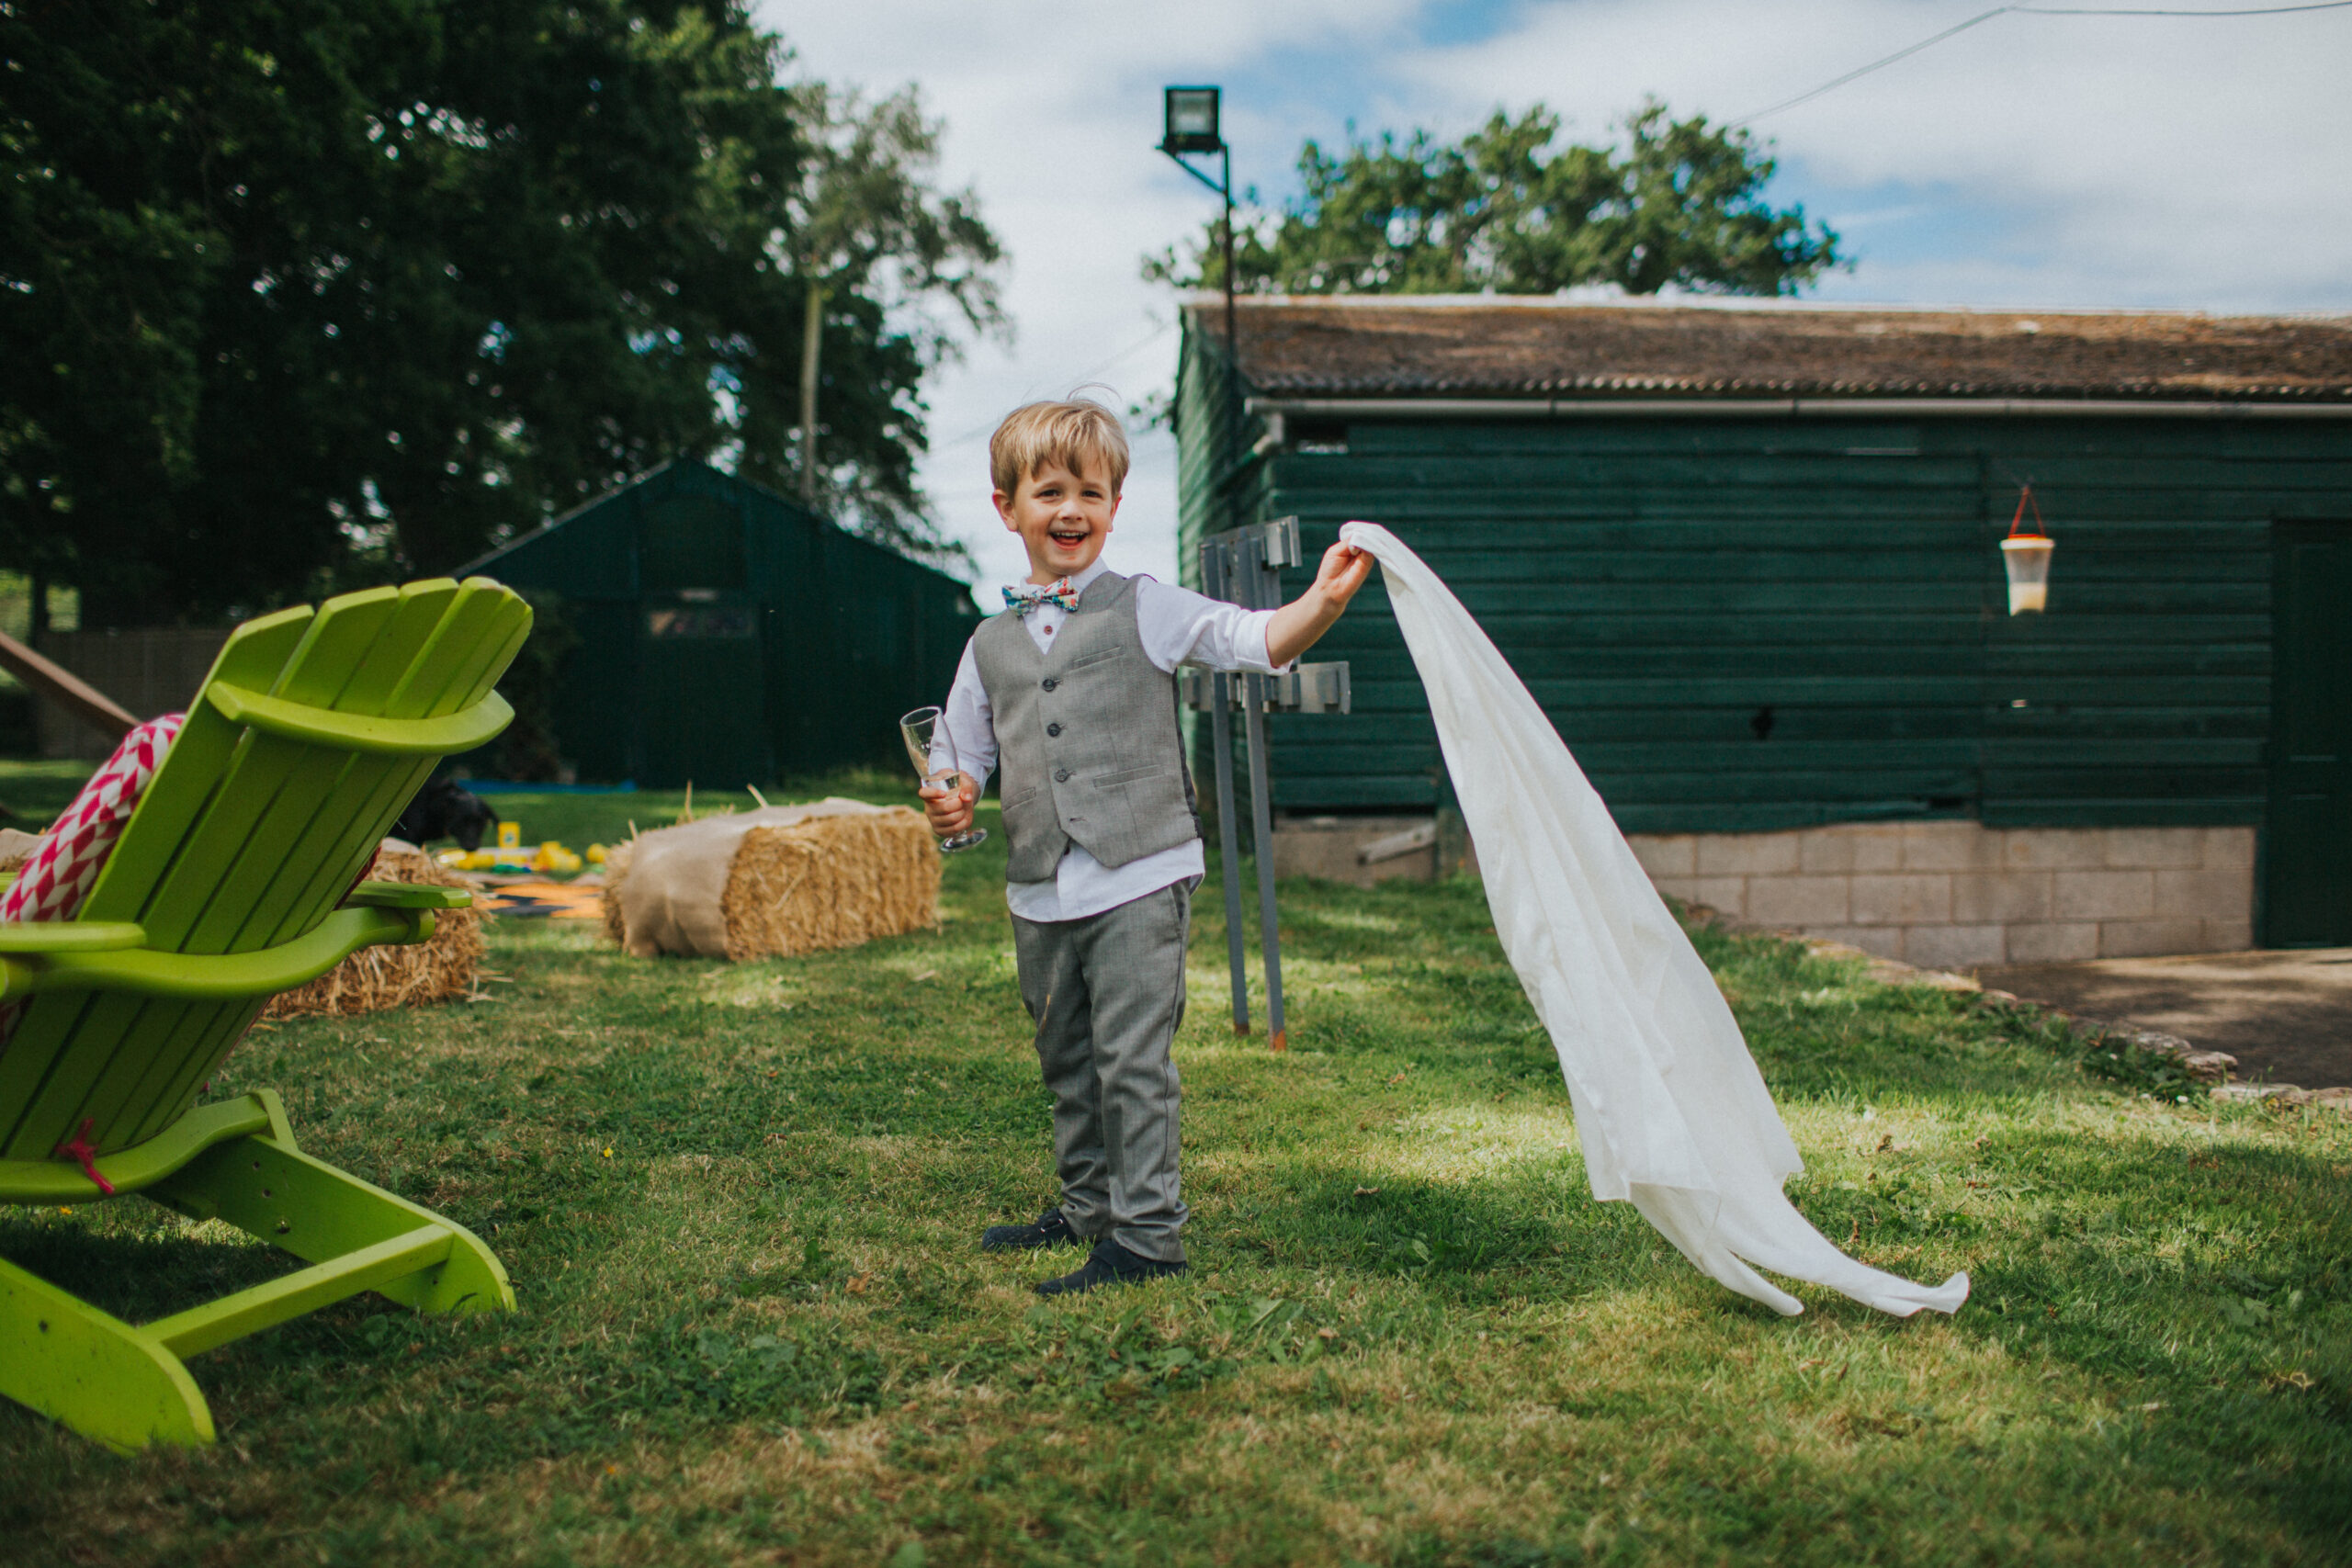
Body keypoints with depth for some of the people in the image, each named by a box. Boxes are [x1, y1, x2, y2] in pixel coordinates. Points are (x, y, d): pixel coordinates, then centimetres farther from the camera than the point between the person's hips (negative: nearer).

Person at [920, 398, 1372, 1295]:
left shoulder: (1144, 611, 0)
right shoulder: (991, 646, 12)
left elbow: (1255, 641, -10)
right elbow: (961, 750, 20)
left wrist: (1323, 603, -29)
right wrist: (948, 800, -2)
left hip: (1140, 882, -5)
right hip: (1040, 897, 5)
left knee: (1132, 1059, -6)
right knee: (1068, 1064, 18)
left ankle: (1147, 1233, 4)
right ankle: (1088, 1208, 35)